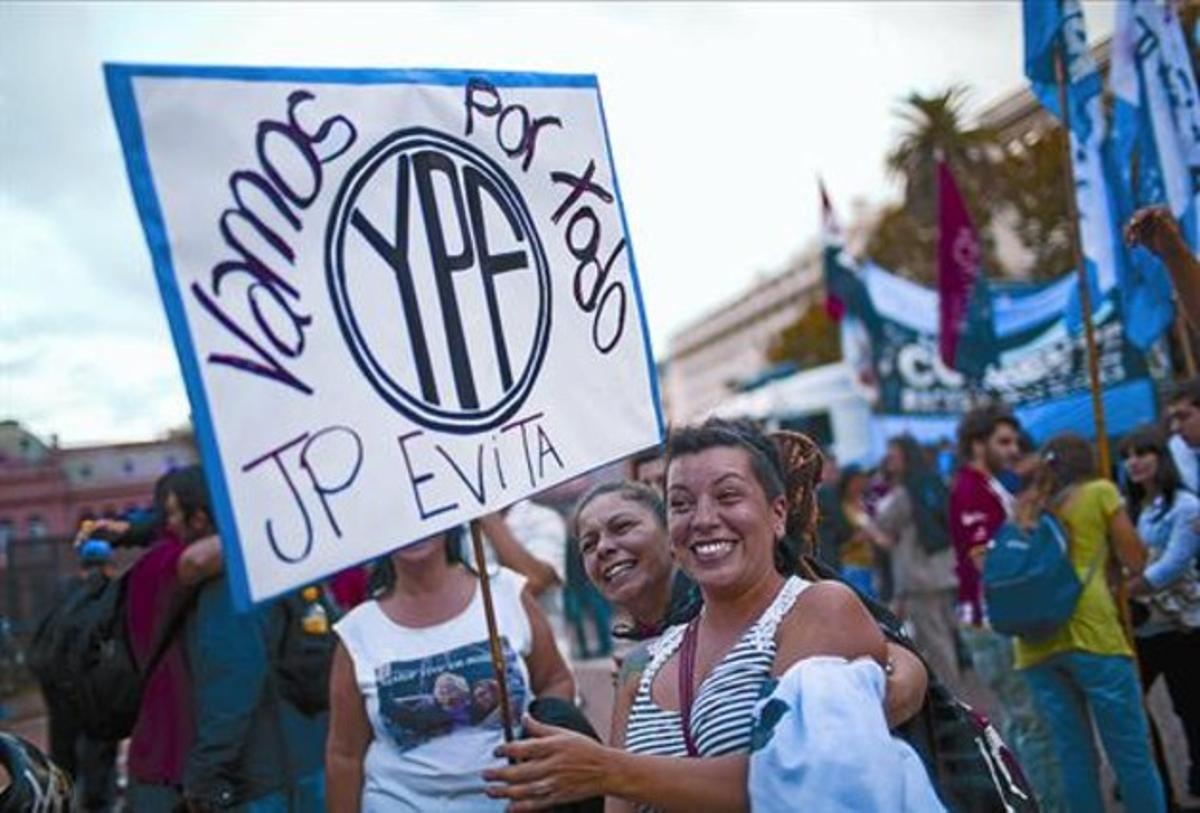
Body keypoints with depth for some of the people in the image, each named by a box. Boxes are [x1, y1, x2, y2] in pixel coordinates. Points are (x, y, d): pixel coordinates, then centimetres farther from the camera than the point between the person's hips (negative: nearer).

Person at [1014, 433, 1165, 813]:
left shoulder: (1028, 506, 19)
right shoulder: (1100, 492, 8)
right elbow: (1135, 561, 7)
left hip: (1035, 640, 5)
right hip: (1090, 631, -4)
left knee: (1073, 756, 9)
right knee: (1132, 753, 2)